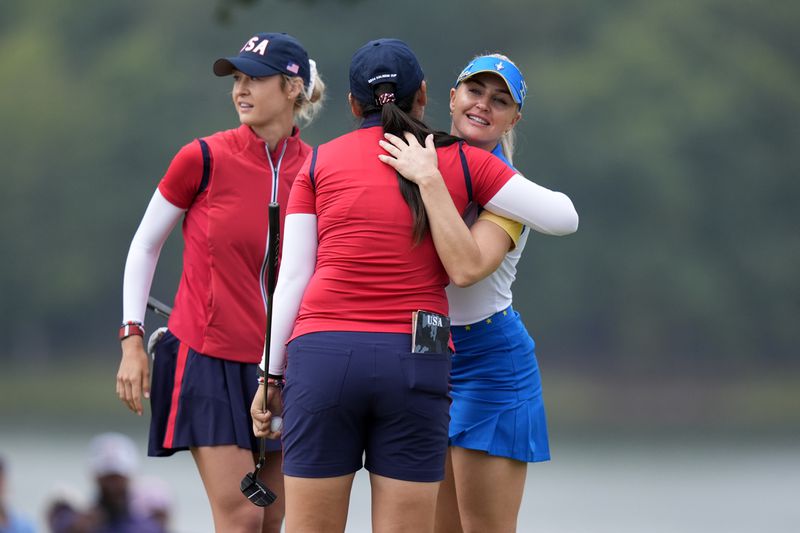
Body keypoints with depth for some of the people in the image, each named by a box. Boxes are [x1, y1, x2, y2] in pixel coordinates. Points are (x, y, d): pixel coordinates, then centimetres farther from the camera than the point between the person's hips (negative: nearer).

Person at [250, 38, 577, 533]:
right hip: (415, 362, 0)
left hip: (323, 351, 0)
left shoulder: (319, 163, 11)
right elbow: (564, 216, 9)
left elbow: (292, 278, 6)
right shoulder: (460, 161, 9)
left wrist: (272, 376, 10)